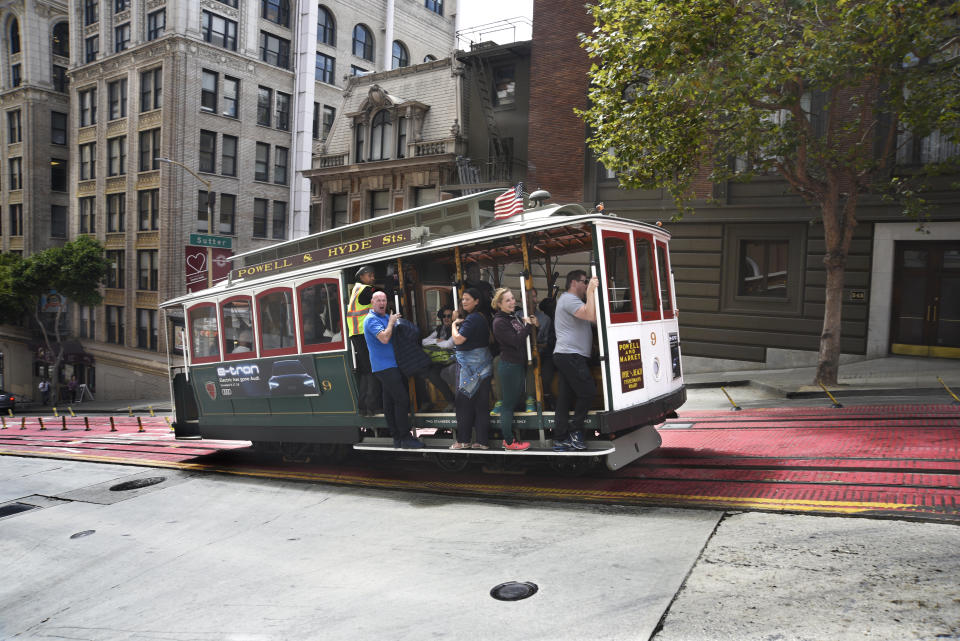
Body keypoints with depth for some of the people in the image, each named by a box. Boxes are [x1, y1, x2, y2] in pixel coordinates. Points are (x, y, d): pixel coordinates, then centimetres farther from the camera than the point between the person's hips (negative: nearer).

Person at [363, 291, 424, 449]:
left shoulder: (386, 317, 17)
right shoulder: (372, 319, -11)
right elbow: (384, 338, -26)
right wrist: (391, 322, -12)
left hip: (391, 365, 9)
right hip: (385, 366, -9)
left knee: (390, 402, 11)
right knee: (402, 400, -12)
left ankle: (397, 437, 15)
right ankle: (405, 438, -8)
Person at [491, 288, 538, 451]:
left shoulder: (514, 317, 12)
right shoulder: (499, 322, -16)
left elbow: (523, 338, 19)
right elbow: (517, 342, -23)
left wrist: (532, 325, 3)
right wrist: (527, 325, -13)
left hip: (519, 364, 10)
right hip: (509, 366, -10)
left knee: (516, 400, 14)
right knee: (508, 404, -2)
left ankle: (508, 438, 23)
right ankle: (509, 442, 5)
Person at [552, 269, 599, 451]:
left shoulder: (568, 299, 26)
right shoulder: (569, 300, -9)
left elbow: (592, 319, 23)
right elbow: (591, 316, -25)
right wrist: (591, 291, -19)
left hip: (566, 356, 11)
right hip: (571, 355, -11)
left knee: (565, 397, 8)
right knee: (588, 392, -6)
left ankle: (560, 439, 8)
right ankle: (575, 431, 3)